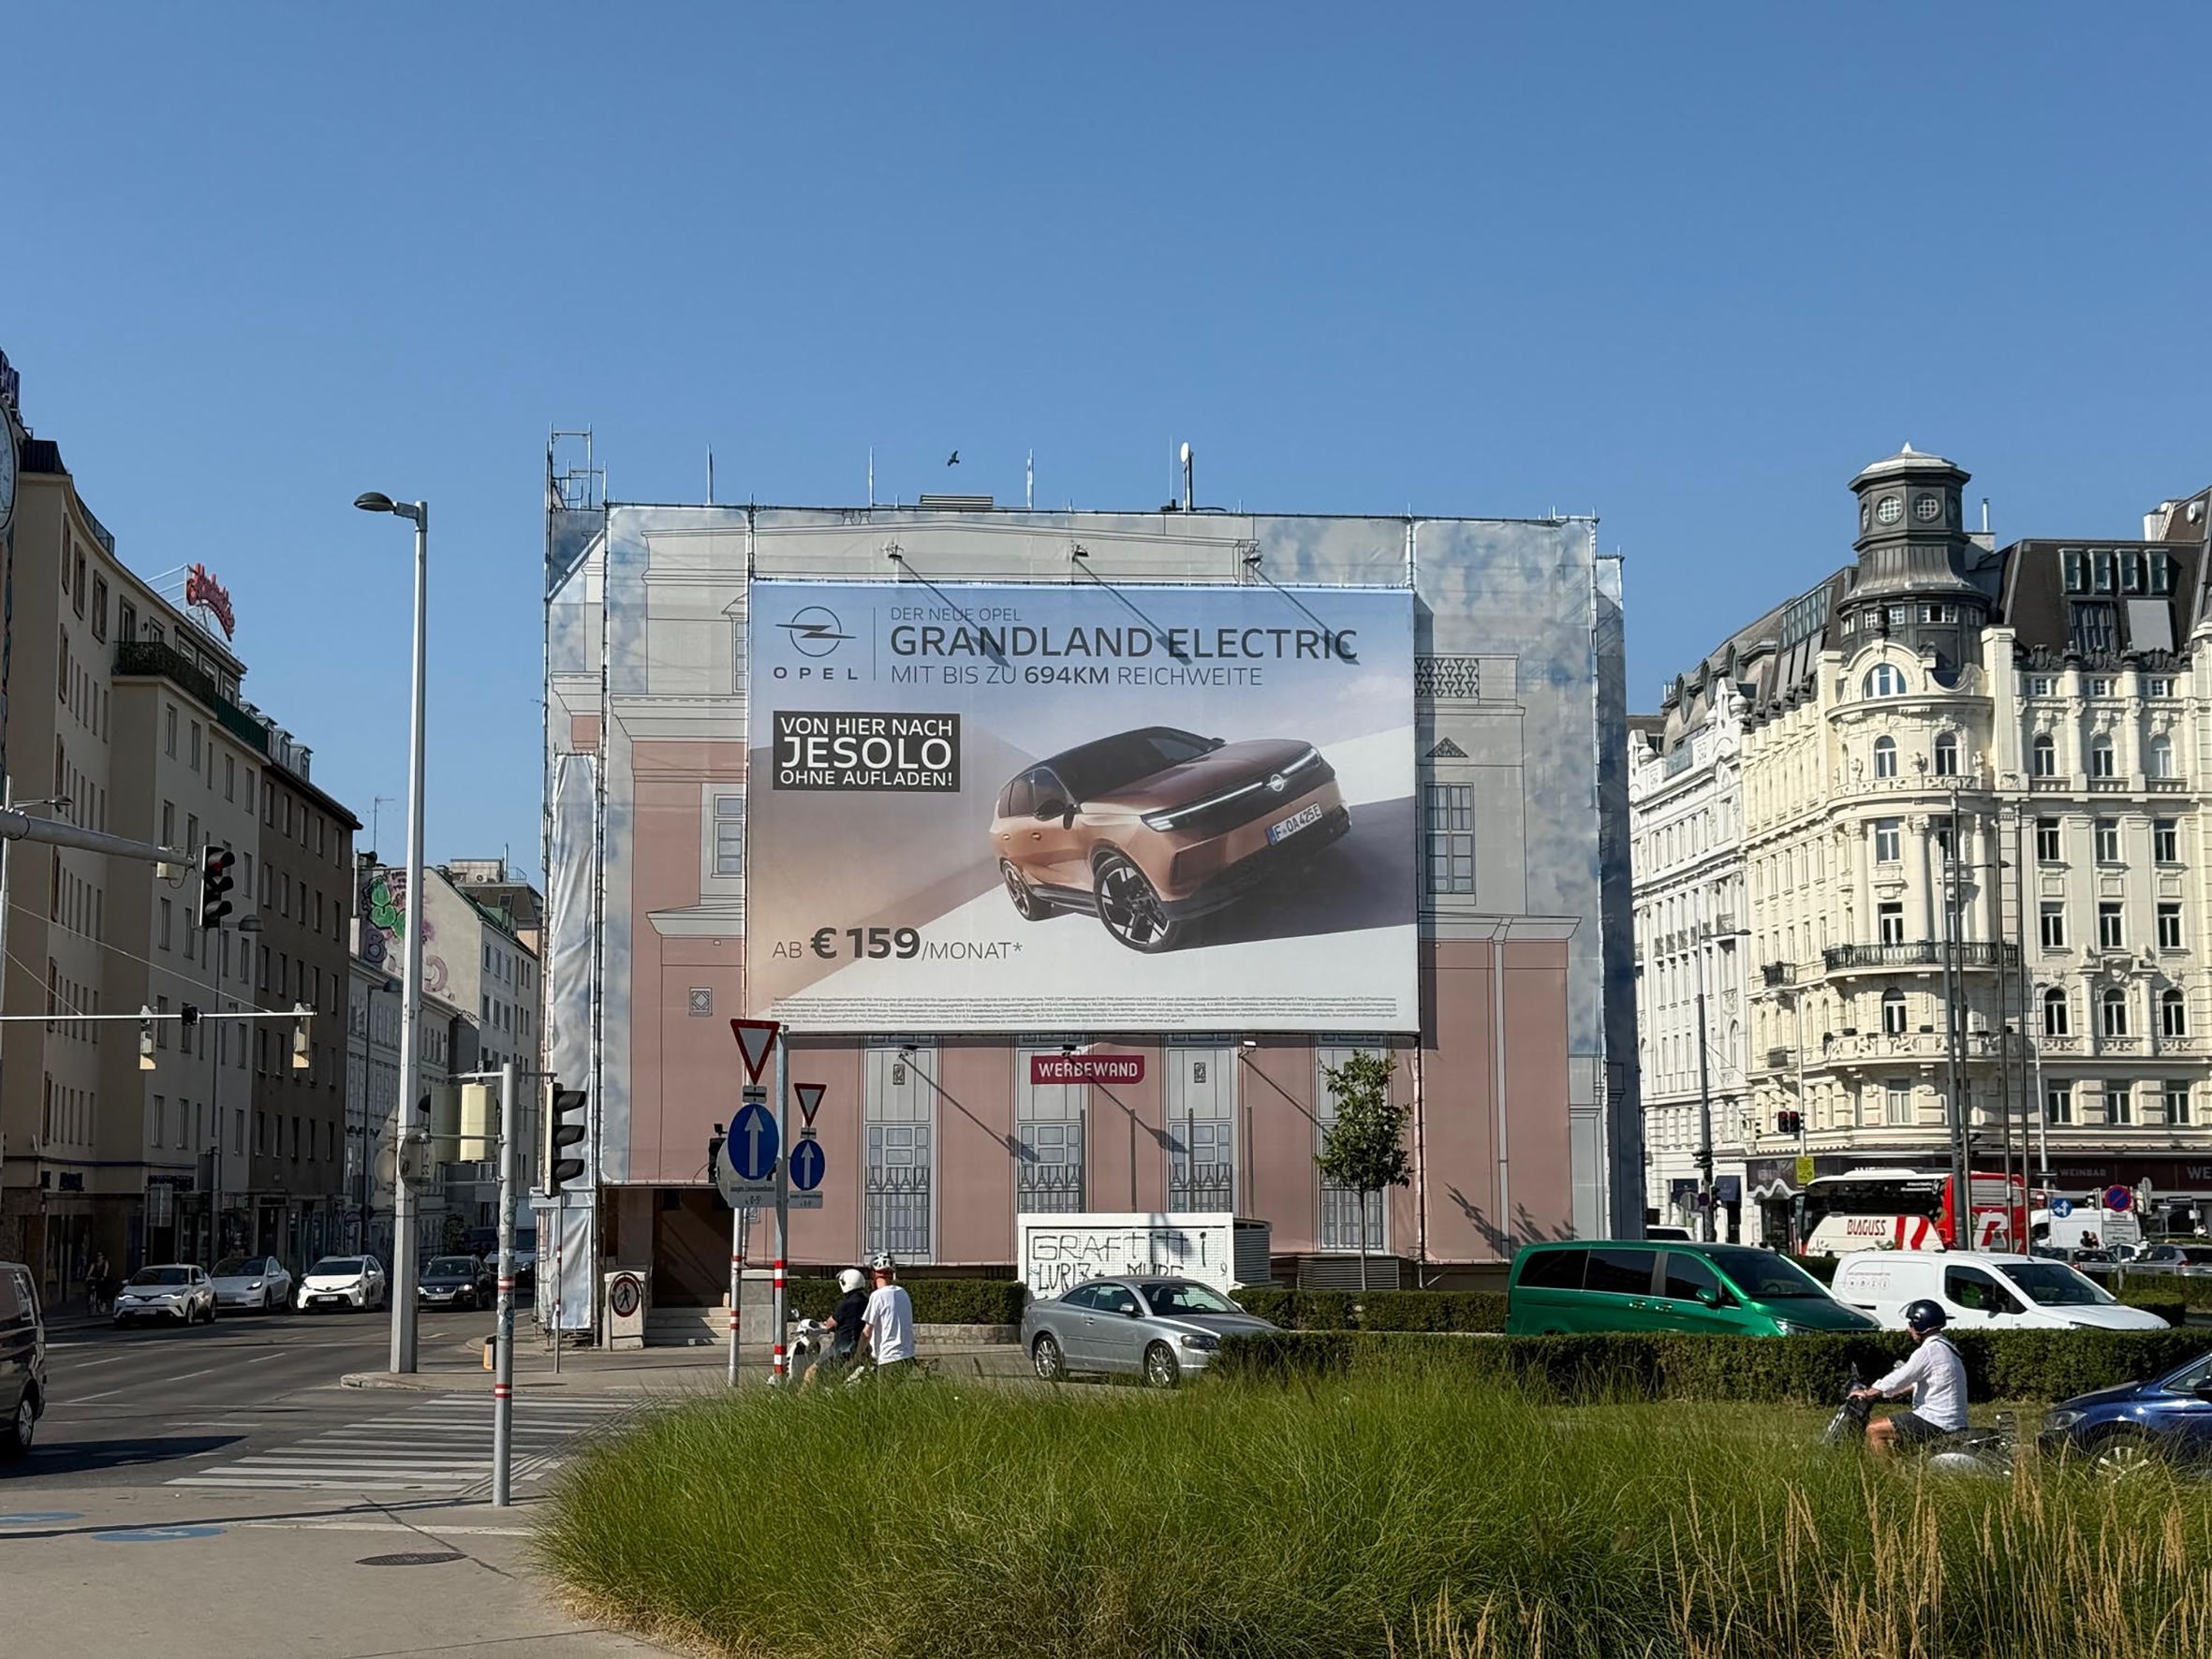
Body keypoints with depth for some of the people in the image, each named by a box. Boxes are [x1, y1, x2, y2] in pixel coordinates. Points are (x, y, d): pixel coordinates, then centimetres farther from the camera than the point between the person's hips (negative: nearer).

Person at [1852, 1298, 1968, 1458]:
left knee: (1874, 1431, -9)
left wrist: (1867, 1393, 6)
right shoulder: (1946, 1348, 15)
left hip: (1936, 1423, -10)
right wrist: (1876, 1390, 25)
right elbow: (1915, 1382, 24)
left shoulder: (1927, 1352, -16)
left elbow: (1897, 1380, -10)